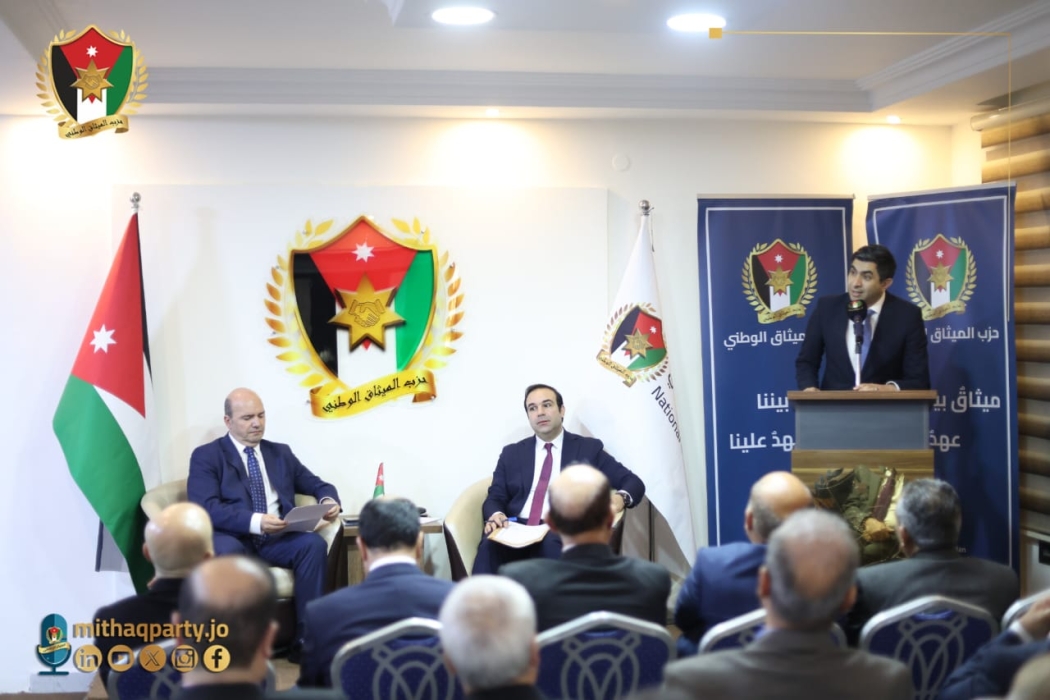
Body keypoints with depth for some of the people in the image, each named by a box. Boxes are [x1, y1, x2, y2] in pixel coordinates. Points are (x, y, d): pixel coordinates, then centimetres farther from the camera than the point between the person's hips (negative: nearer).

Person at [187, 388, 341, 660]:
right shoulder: (206, 456, 5)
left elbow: (318, 485, 20)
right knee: (226, 552, -39)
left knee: (314, 543, -27)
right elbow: (206, 508, -10)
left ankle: (306, 638, -23)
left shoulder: (281, 453, 21)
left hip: (276, 539, 4)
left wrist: (329, 501, -7)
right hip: (233, 538, -4)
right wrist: (254, 521, -25)